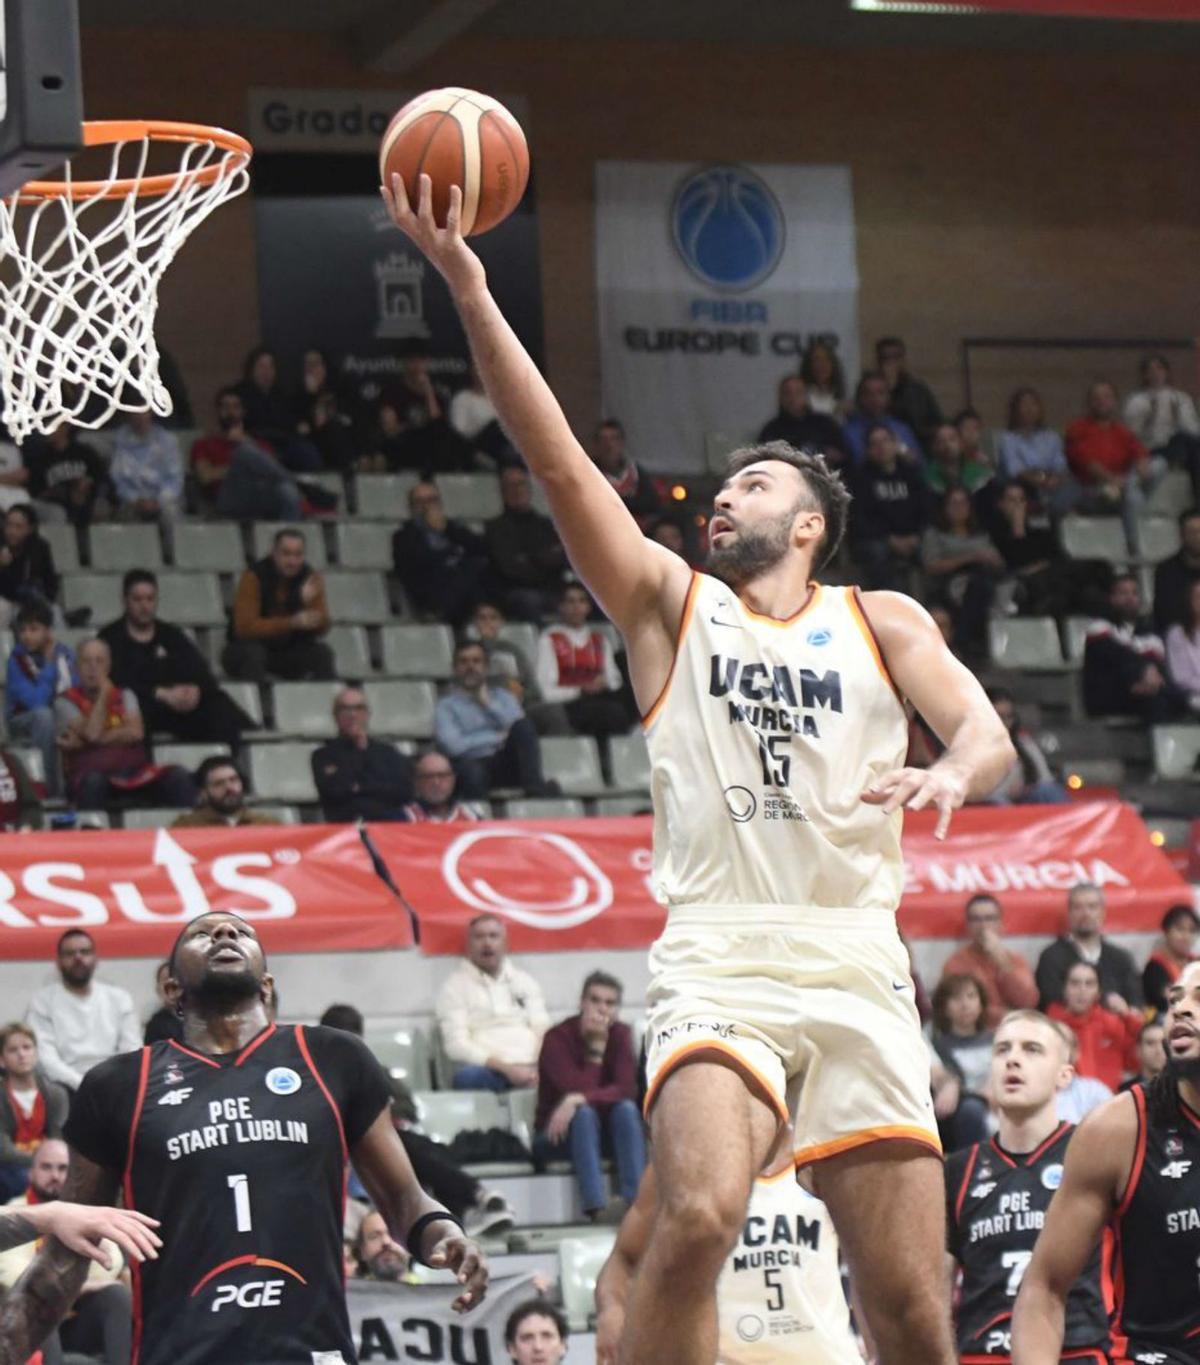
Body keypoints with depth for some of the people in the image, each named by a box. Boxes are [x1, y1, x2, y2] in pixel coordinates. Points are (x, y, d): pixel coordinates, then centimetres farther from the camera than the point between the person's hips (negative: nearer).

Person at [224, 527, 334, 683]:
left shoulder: (310, 578, -6)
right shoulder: (254, 576, -17)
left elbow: (321, 629, -10)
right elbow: (245, 626, -27)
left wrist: (310, 602, -31)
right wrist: (291, 623, -36)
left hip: (289, 652, 3)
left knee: (322, 651, -22)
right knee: (252, 652, -35)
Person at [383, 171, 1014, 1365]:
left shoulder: (880, 624, 16)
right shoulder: (671, 603, 14)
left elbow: (989, 737, 3)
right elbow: (559, 461, 3)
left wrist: (950, 775, -22)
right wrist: (468, 291, -8)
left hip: (857, 963, 1)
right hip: (719, 959, -1)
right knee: (697, 1217, -27)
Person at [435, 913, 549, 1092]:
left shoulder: (525, 981, 21)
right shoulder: (454, 986, 8)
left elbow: (543, 1032, 13)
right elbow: (456, 1045, -4)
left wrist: (540, 1069, -10)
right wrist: (505, 1068, -15)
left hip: (529, 1070, 3)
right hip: (487, 1072, -3)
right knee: (470, 1076, -38)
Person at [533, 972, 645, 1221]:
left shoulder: (620, 1035, -4)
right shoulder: (557, 1038, -15)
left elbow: (627, 1089, -18)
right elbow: (577, 1089, -26)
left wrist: (581, 1099, -33)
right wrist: (596, 1047, -25)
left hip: (604, 1134, 3)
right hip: (556, 1135, -3)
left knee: (626, 1108, -26)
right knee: (583, 1113, -34)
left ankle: (635, 1201, -36)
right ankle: (595, 1208, -46)